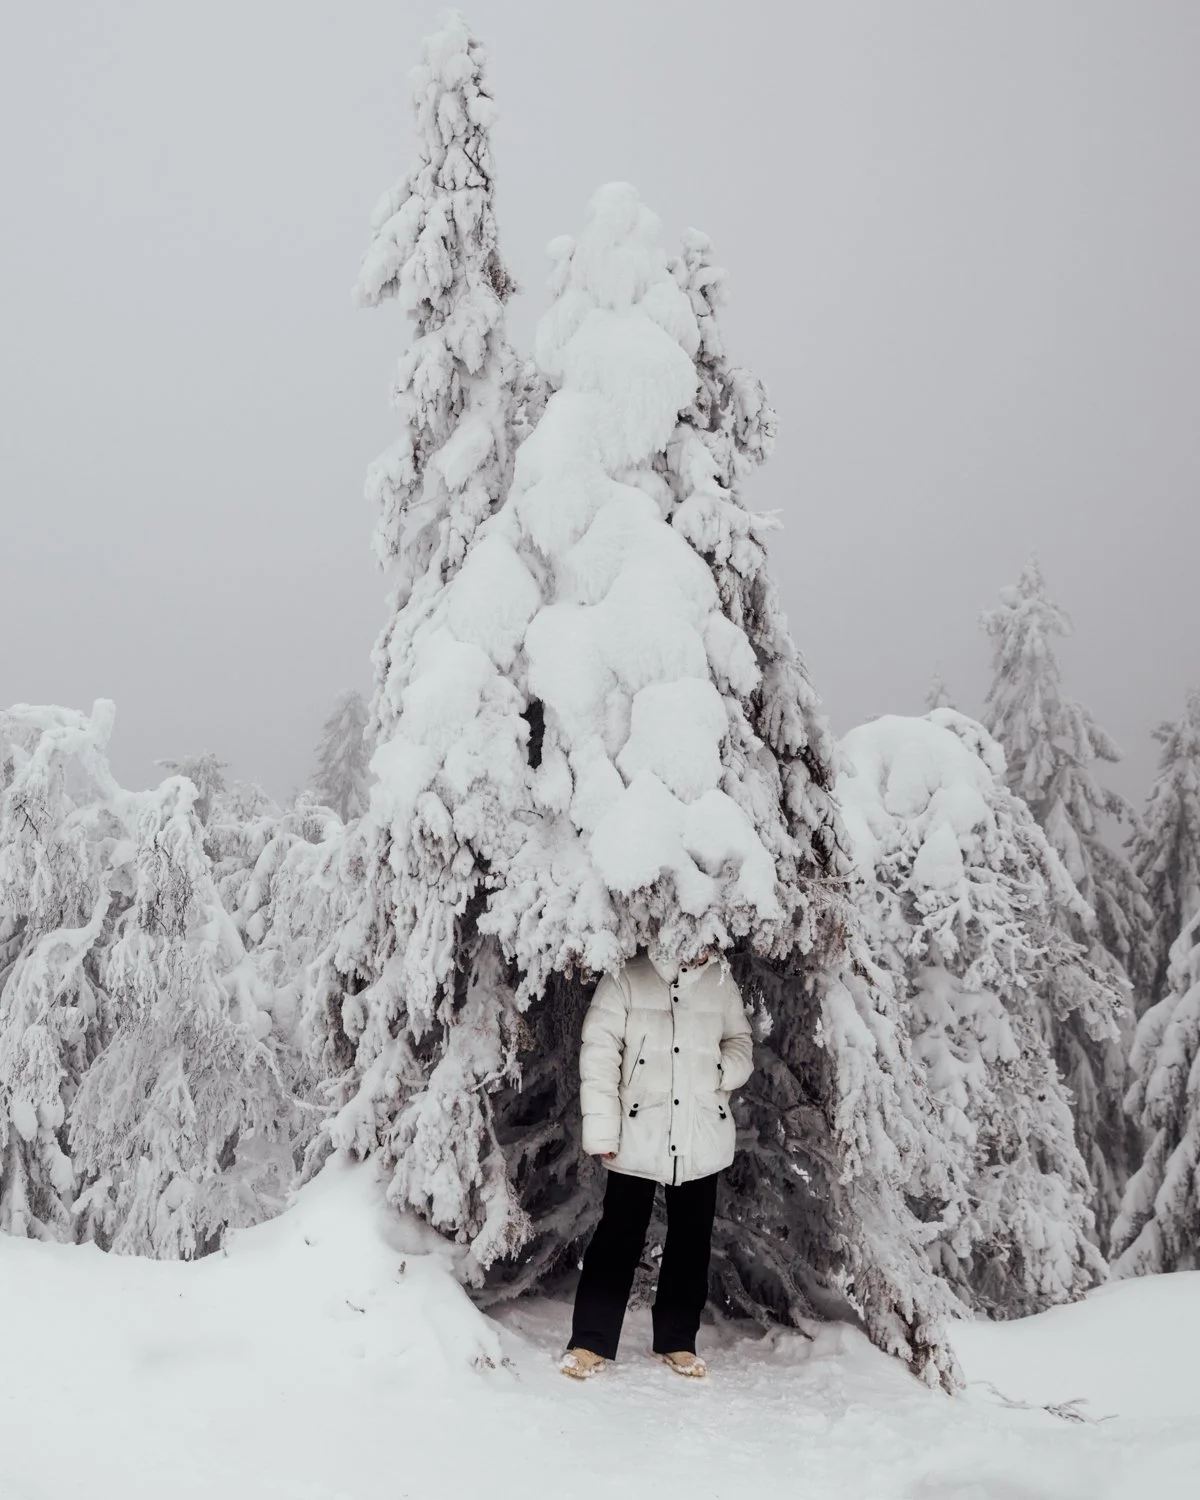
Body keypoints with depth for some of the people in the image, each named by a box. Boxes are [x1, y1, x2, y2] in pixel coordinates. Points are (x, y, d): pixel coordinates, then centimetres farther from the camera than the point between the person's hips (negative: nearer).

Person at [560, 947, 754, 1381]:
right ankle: (590, 1342, 9)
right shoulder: (625, 980, -8)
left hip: (701, 1142, 4)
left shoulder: (721, 982, 3)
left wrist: (723, 1071, -7)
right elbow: (599, 1056, -9)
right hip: (638, 1137, -4)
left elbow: (741, 1043, 16)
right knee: (619, 1237, -1)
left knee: (691, 1240, 12)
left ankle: (677, 1341, 25)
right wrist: (601, 1131, -13)